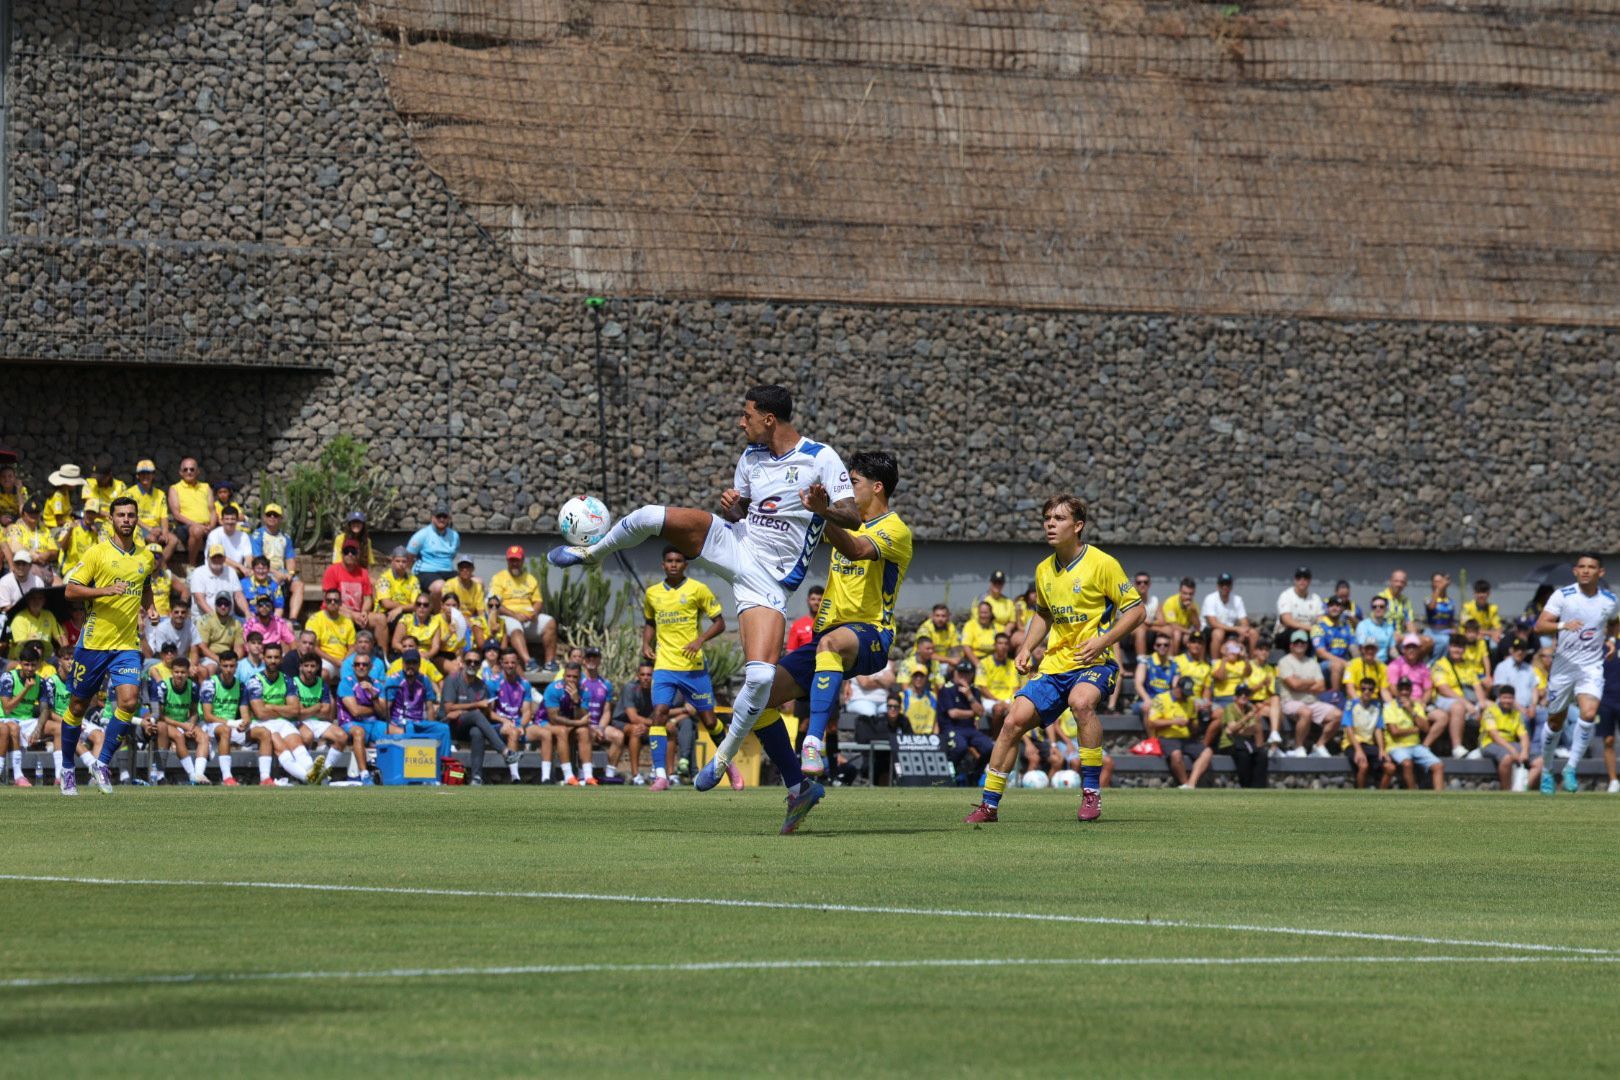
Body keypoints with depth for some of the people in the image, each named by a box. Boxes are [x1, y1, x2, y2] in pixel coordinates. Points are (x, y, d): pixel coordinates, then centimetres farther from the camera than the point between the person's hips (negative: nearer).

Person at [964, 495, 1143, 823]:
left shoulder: (1102, 563, -9)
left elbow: (1135, 610, -7)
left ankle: (1091, 791, -24)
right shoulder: (1044, 571, 9)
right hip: (1055, 664, 6)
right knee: (1014, 720, -7)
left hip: (1094, 662, -6)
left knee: (1080, 701, -37)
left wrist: (1102, 641, -19)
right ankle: (989, 805, 3)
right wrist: (1026, 647, 12)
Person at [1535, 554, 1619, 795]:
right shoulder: (1562, 596, -7)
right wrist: (1563, 625, -33)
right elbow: (1540, 626, -15)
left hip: (1592, 667, 1)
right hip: (1564, 665, -1)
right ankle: (1547, 771, 31)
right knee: (1555, 721, 10)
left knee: (1588, 714, -23)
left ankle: (1570, 768, -12)